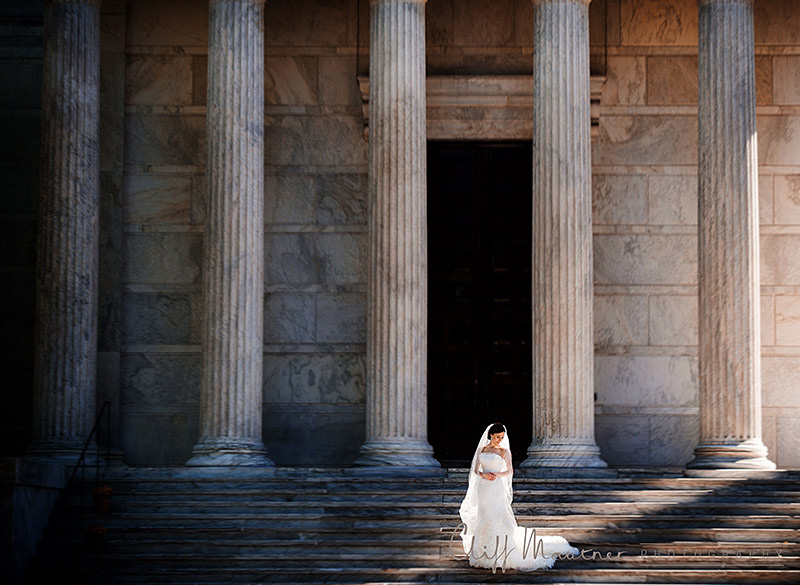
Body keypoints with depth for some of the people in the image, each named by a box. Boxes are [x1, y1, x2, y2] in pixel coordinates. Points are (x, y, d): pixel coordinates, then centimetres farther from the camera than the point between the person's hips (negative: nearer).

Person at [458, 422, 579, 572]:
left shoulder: (504, 451, 2)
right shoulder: (482, 449, 9)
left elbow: (510, 471, 4)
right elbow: (476, 469, 9)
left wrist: (497, 475, -14)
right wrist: (483, 475, -12)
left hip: (497, 489, -3)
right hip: (483, 488, 4)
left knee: (497, 519, -11)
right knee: (483, 519, 6)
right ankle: (484, 552, 14)